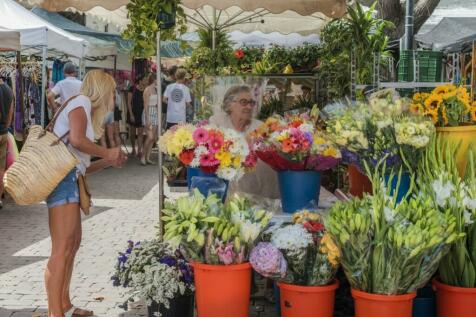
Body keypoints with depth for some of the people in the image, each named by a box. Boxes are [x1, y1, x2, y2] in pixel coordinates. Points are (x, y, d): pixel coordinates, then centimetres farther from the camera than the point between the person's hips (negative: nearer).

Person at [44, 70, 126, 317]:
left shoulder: (85, 110, 26)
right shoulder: (81, 102, 1)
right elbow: (77, 139, -18)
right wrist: (108, 153, -5)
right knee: (62, 249, -13)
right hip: (62, 176, -10)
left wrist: (108, 162, 18)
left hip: (70, 178, 10)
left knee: (73, 244, 15)